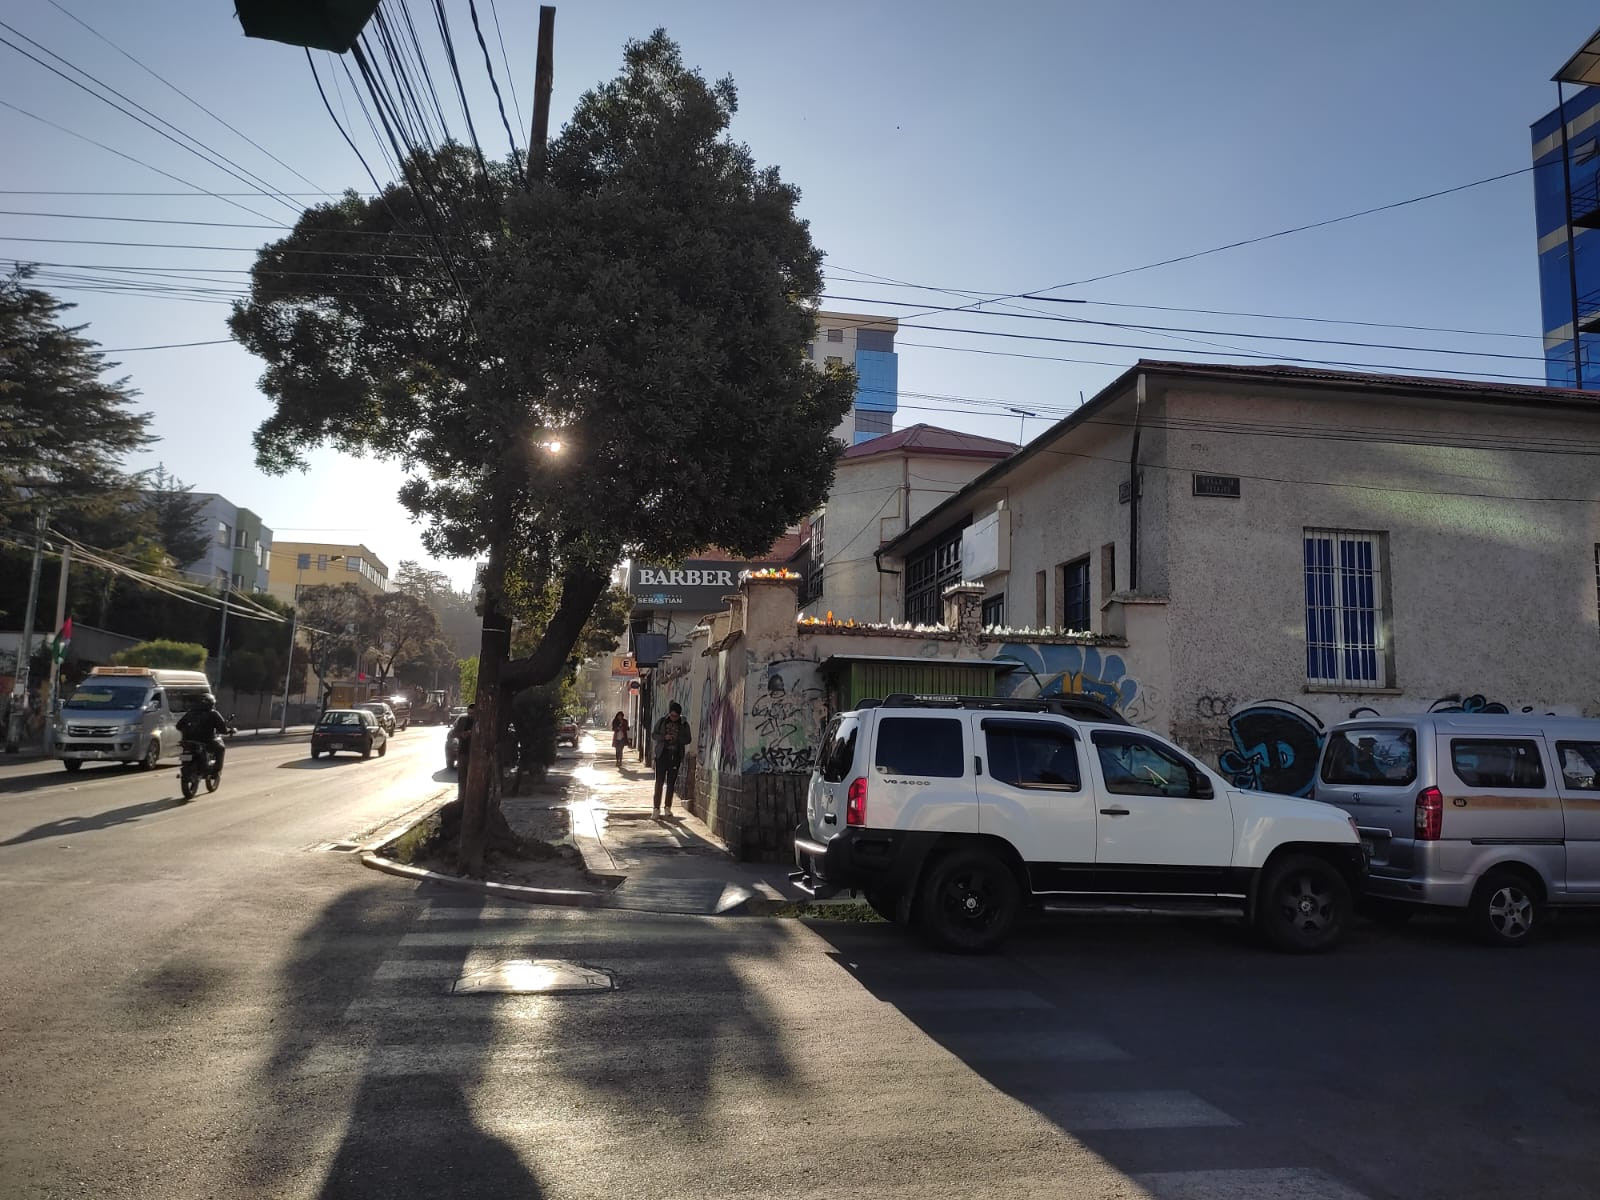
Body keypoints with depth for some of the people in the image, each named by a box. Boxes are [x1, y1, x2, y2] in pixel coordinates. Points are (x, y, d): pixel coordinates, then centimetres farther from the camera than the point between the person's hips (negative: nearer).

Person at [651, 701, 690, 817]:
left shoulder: (684, 725, 5)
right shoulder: (662, 722, 3)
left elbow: (687, 739, 2)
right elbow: (653, 735, 4)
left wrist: (677, 738, -16)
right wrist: (664, 737, -14)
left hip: (675, 756, 1)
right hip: (662, 755, -1)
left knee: (671, 783, 6)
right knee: (659, 781, -4)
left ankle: (668, 807, 15)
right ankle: (657, 808, -2)